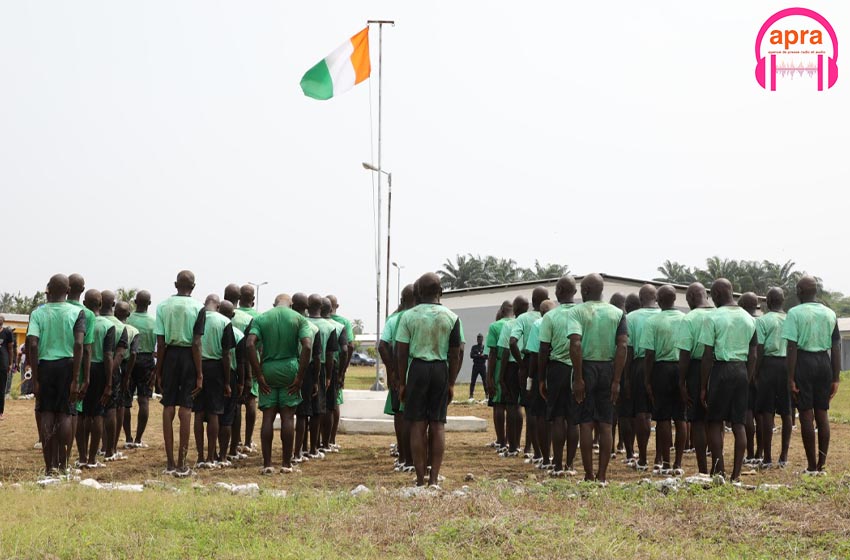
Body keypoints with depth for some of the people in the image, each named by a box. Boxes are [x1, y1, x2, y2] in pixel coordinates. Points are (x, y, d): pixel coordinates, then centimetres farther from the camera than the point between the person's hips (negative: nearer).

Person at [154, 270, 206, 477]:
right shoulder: (197, 308, -5)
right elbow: (196, 344, -9)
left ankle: (170, 462, 9)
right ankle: (181, 463, 2)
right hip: (188, 357, -2)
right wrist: (199, 374, -5)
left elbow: (160, 343, -1)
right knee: (185, 408, 1)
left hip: (170, 355, 2)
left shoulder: (163, 306, 0)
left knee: (168, 407, 8)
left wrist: (158, 371, 7)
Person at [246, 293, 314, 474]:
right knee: (288, 417, 4)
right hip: (289, 370, -1)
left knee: (268, 418, 4)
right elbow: (307, 346, -11)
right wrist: (300, 377, -8)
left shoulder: (260, 318, 5)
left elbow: (250, 345, -9)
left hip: (268, 371, 1)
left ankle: (267, 464, 2)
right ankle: (287, 463, 5)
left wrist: (259, 376, -6)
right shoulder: (299, 319, 2)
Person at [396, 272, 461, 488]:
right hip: (440, 370, 1)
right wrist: (451, 383, 12)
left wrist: (401, 382, 4)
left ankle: (420, 480, 1)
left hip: (417, 368, -1)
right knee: (438, 424, 6)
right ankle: (434, 479, 3)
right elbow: (455, 355, 3)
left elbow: (401, 352, -3)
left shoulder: (409, 316, -3)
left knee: (418, 425, 2)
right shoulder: (451, 318, 0)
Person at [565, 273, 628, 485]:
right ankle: (602, 476, 5)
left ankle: (589, 475, 3)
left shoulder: (576, 312, -5)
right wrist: (616, 381, -5)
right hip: (608, 369, 3)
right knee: (605, 424, 6)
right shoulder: (618, 313, 5)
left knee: (586, 424, 2)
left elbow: (576, 344, -17)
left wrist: (578, 378, -15)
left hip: (586, 367, -3)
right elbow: (622, 346, -4)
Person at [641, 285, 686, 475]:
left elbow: (649, 354, -10)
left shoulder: (653, 321, -8)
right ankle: (678, 464, 8)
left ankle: (666, 463, 4)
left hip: (662, 368, -3)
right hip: (682, 368, 3)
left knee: (663, 418, 2)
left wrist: (647, 380, -3)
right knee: (680, 418, 6)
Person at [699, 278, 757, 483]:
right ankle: (736, 474, 5)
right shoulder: (749, 318, 11)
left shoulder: (714, 317, -7)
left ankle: (718, 470, -2)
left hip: (722, 368, -5)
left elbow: (708, 356, -8)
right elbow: (753, 356, 11)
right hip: (742, 371, 5)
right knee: (738, 424, 5)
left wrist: (703, 387, -4)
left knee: (715, 422, 3)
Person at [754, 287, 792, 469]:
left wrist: (755, 374, -5)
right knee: (786, 413, 9)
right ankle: (784, 456, 12)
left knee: (767, 413, -1)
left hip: (769, 365, -4)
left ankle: (767, 457, -2)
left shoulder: (762, 321, -5)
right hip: (788, 365, 4)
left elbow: (759, 351, -9)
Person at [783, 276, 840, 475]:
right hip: (824, 362, 4)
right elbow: (836, 348, 6)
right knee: (822, 414, 9)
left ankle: (812, 466, 0)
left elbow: (792, 348, -11)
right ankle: (822, 464, 10)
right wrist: (835, 378, 10)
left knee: (806, 414, 0)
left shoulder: (795, 313, -7)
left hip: (804, 362, -4)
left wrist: (791, 378, -10)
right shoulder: (830, 314, 7)